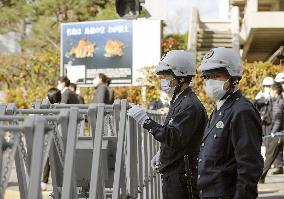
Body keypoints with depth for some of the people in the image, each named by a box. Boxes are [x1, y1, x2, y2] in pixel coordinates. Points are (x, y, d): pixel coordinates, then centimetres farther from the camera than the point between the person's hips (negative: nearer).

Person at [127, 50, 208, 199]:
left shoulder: (190, 106, -18)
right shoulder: (178, 101, 16)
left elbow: (175, 139, -26)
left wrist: (146, 121, -25)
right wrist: (162, 153, 15)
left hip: (182, 178, -10)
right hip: (170, 174, 10)